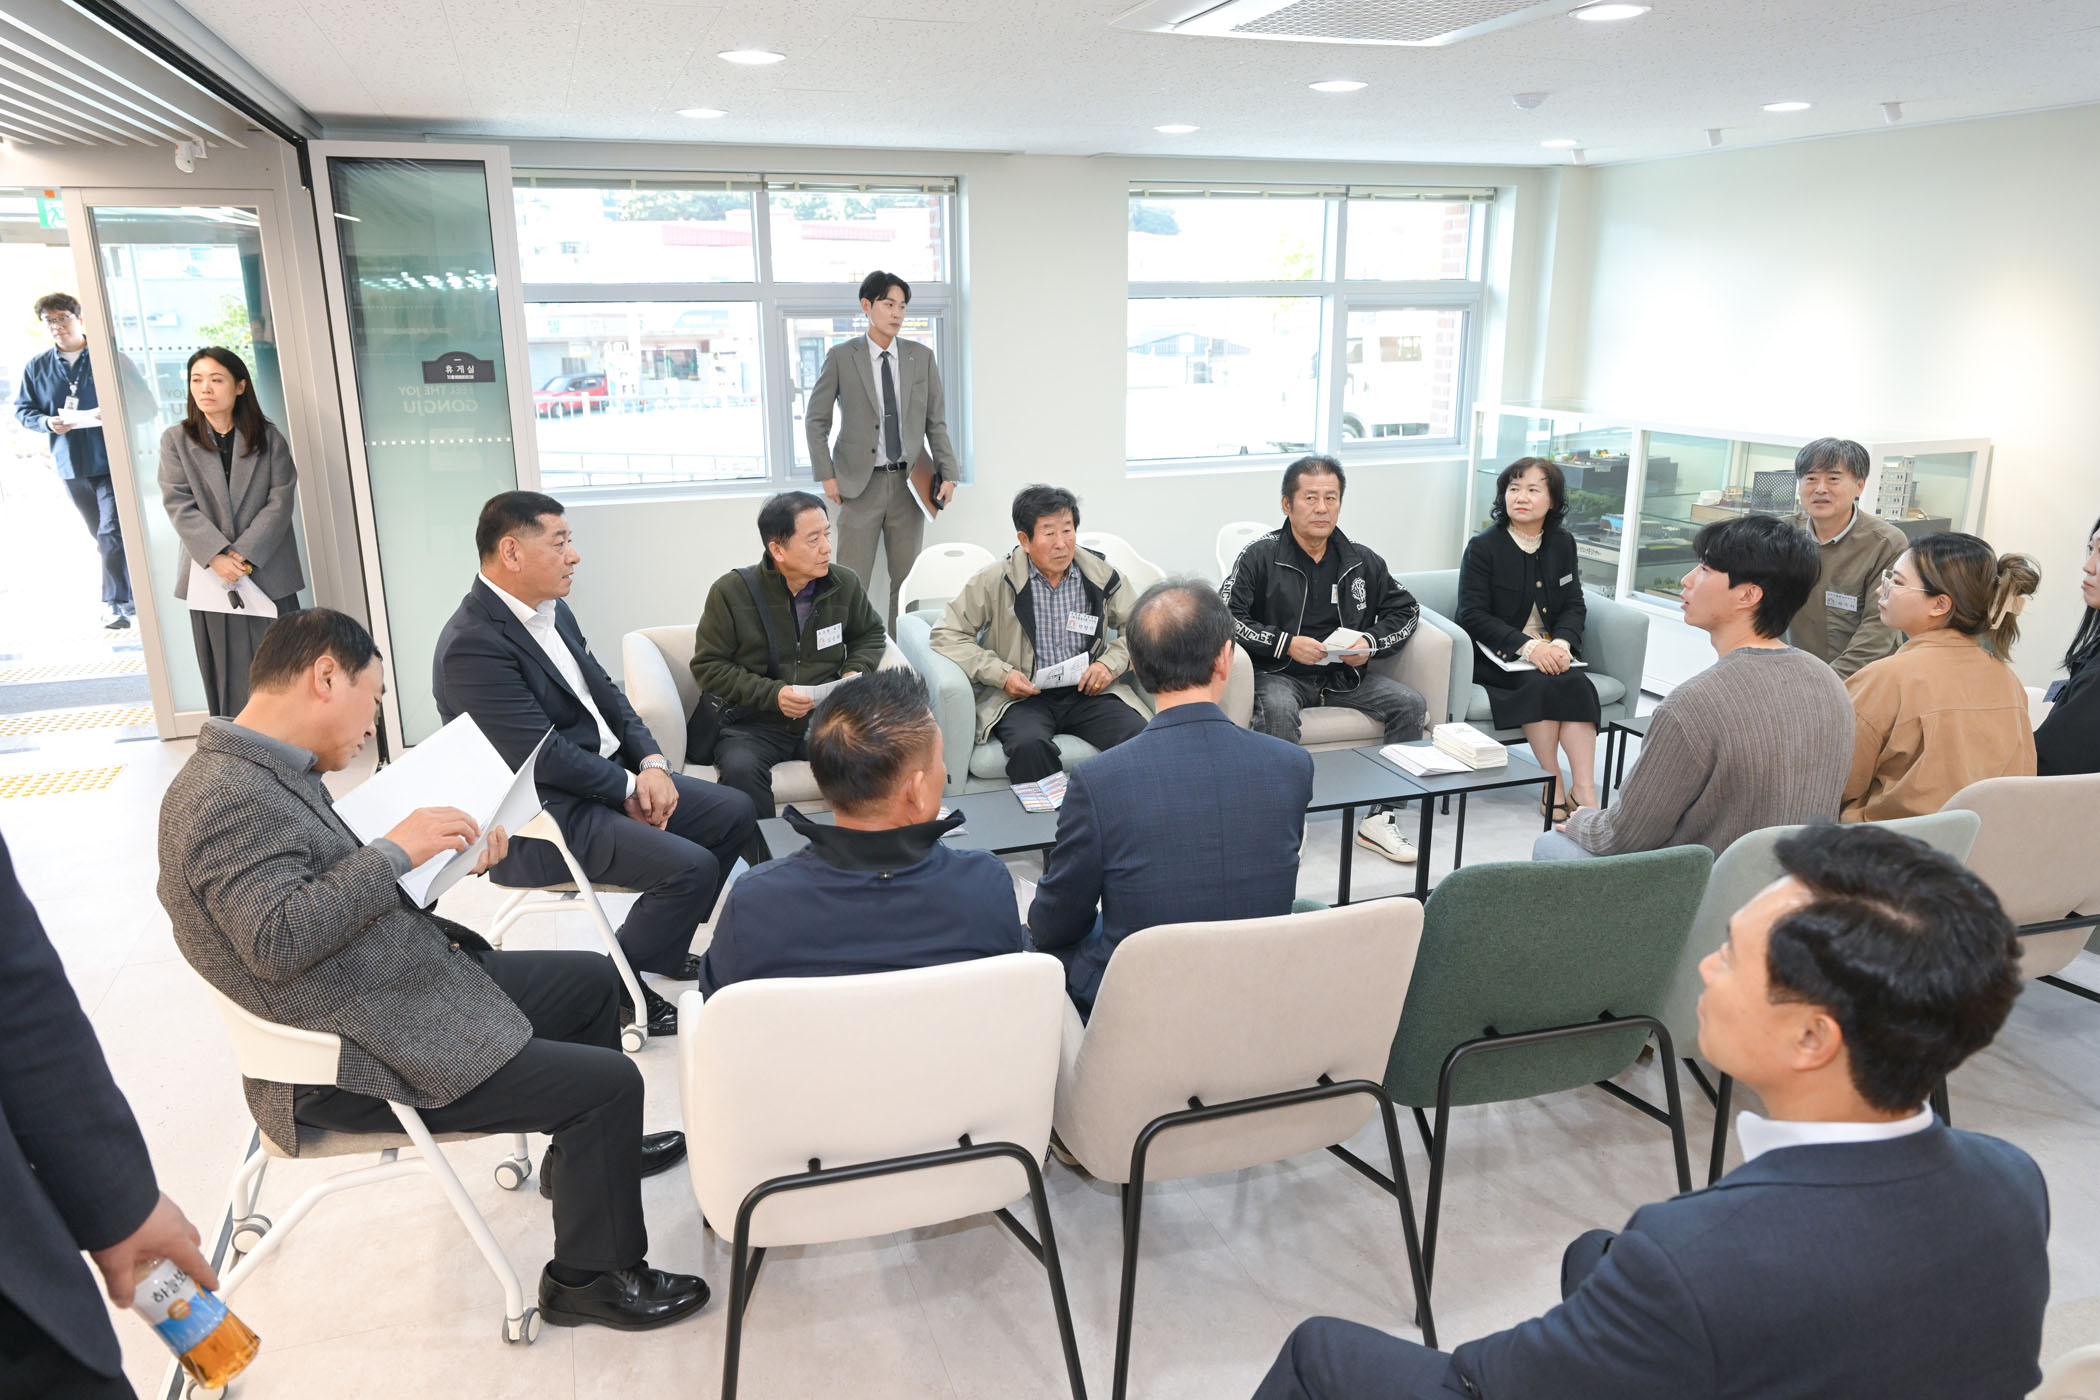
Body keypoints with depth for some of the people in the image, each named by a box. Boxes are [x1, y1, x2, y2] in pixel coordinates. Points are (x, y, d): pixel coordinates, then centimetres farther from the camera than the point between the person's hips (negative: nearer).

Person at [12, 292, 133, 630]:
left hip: (111, 460, -4)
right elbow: (22, 410, 12)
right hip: (71, 465, 5)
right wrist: (48, 422, -9)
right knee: (102, 536, 12)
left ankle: (115, 603, -9)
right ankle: (130, 594, 22)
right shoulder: (36, 366, 9)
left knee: (112, 534, -12)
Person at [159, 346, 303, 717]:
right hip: (210, 576, 0)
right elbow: (180, 506, -2)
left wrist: (245, 554, -13)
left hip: (268, 572, 0)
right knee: (227, 671, 1)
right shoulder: (176, 440, 6)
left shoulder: (268, 437, 5)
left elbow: (280, 502, -2)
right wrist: (217, 556, -16)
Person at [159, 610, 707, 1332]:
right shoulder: (227, 797, -24)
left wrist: (448, 854, 5)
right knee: (611, 1082, -13)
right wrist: (396, 851, -29)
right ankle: (592, 1278, 8)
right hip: (353, 1064, -11)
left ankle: (585, 1154, 39)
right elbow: (276, 939, -33)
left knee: (593, 978, 19)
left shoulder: (277, 770, 9)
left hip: (415, 985, 11)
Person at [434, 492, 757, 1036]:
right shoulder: (472, 644, -22)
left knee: (734, 813, 8)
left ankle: (661, 946, 22)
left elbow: (606, 695, 12)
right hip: (544, 818, -10)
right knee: (690, 867, -23)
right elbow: (543, 756, -24)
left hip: (611, 777, 10)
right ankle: (616, 989, 1)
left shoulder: (552, 610, 8)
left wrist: (651, 764, -4)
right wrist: (629, 788, -12)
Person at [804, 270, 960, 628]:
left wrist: (948, 474, 1)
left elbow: (936, 422, 10)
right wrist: (827, 476, -4)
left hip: (909, 482, 3)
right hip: (861, 483, -3)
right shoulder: (841, 357, 0)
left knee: (906, 580, 7)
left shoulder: (922, 357, 7)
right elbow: (815, 421, 4)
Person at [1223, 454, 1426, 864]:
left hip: (1345, 673, 4)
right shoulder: (1262, 555, -4)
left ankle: (1379, 819, -11)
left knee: (1411, 704, -16)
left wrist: (1371, 642, -2)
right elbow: (1227, 614, -10)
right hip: (1280, 672, -4)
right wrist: (1285, 643, -17)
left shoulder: (1360, 561, 8)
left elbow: (1405, 608, 18)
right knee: (1277, 708, -37)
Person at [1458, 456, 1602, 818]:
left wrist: (1561, 643, -16)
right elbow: (1474, 615, -11)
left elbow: (1574, 606, 7)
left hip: (1547, 650, 4)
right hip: (1494, 655, -4)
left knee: (1576, 683, -26)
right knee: (1540, 684, -31)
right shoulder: (1482, 546, -4)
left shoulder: (1563, 544, 11)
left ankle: (1585, 790, -29)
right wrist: (1528, 647, -22)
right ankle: (1554, 787, -20)